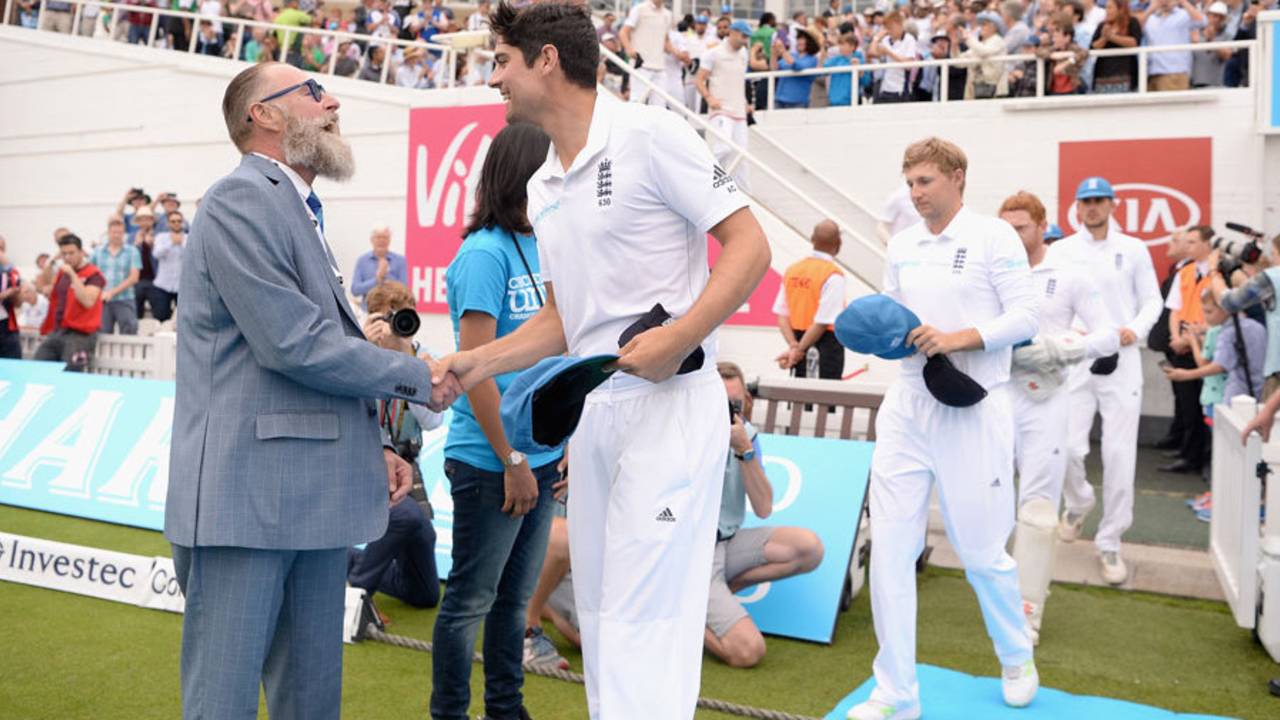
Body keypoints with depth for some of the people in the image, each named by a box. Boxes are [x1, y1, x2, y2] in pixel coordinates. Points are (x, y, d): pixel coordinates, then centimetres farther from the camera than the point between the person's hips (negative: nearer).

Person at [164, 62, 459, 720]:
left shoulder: (300, 212, 20)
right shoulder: (241, 200, -10)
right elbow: (294, 344, -18)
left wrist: (369, 446, 12)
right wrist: (419, 378, -7)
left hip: (314, 499, 9)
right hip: (247, 496, -9)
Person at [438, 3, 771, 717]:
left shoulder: (649, 135, -8)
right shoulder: (543, 187, 15)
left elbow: (750, 245, -12)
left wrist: (679, 337, -23)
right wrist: (478, 362, 8)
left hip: (669, 404, -8)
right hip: (593, 410, 8)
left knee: (640, 624, -8)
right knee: (599, 615, 15)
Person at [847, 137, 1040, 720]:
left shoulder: (994, 237, -3)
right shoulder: (901, 245, 11)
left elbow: (1024, 316, -8)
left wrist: (957, 338, -21)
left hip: (974, 411, -4)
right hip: (907, 407, 5)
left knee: (981, 551, 7)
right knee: (889, 548, 0)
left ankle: (1016, 658, 38)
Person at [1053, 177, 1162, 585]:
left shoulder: (1133, 249, 7)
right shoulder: (1061, 251, 5)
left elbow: (1152, 300, 8)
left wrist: (1135, 330, -11)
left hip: (1121, 361, 0)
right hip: (1074, 360, 0)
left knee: (1119, 456, -2)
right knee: (1068, 447, -6)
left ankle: (1110, 544, 11)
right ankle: (1078, 501, 29)